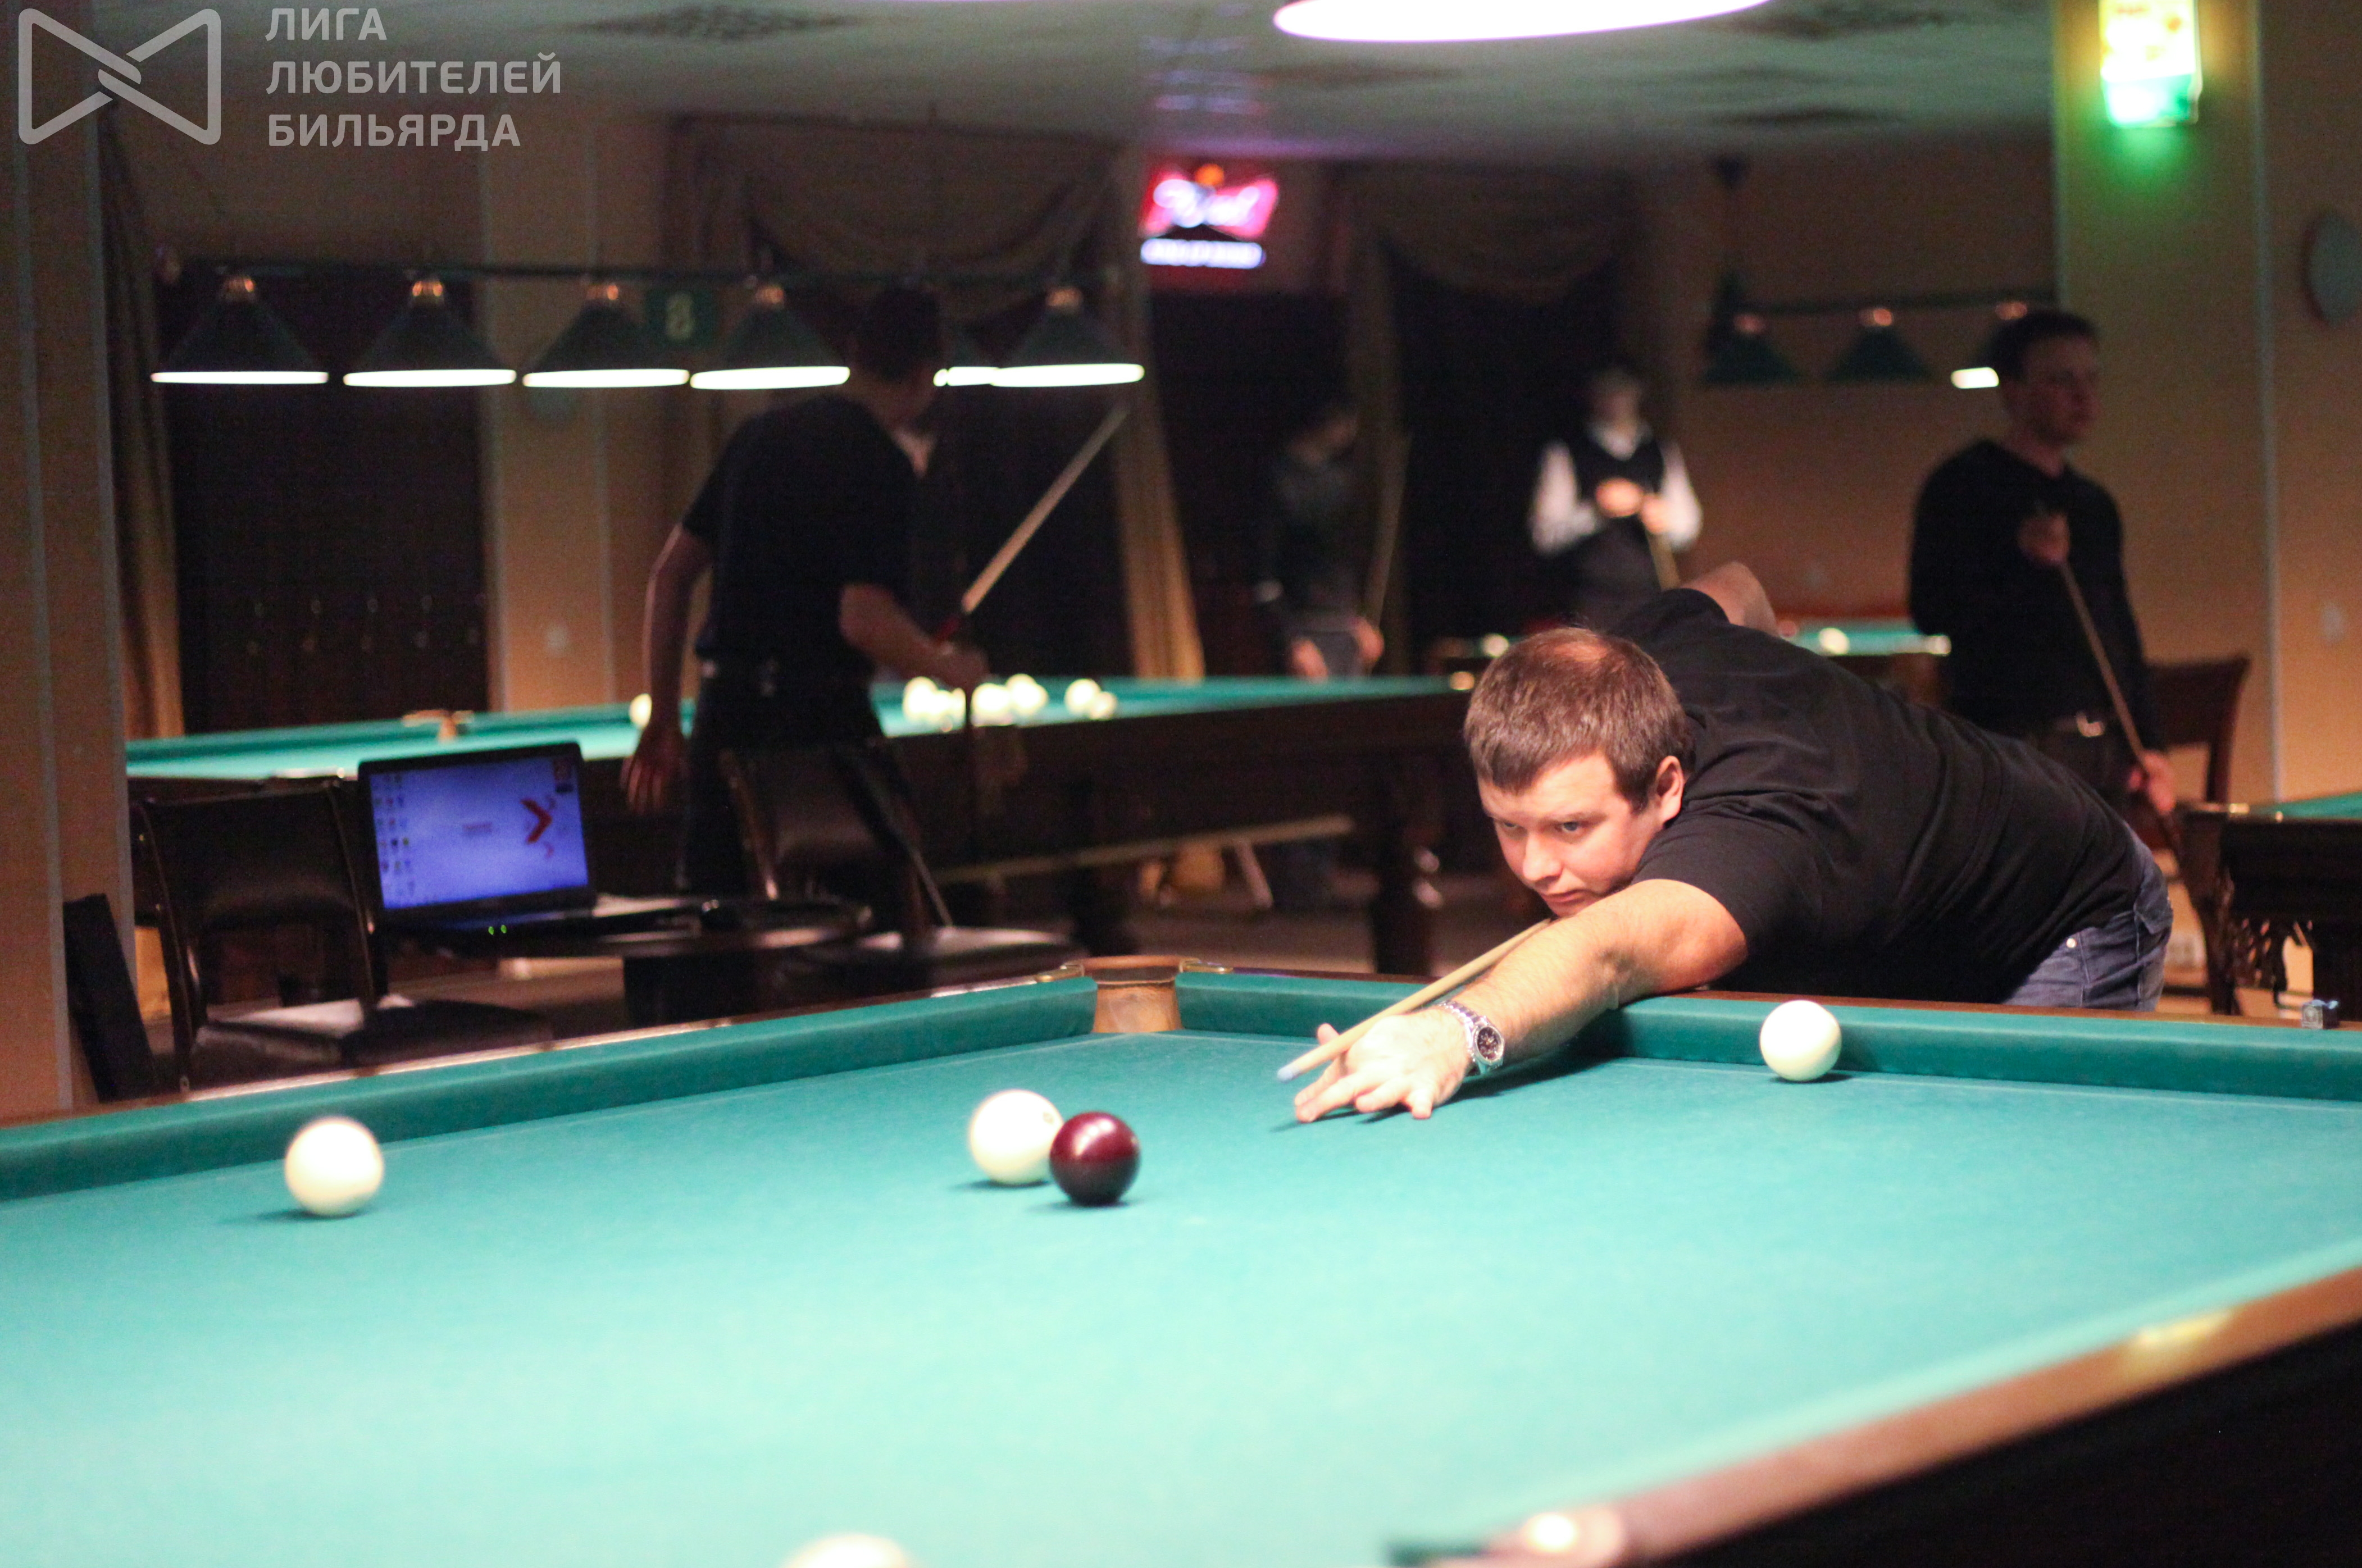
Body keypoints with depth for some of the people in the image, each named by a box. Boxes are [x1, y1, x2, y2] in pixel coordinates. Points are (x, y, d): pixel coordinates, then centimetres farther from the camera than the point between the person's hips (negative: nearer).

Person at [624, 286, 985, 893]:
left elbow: (670, 574, 13)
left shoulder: (762, 434, 13)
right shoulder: (885, 465, -9)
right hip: (819, 720, -7)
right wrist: (950, 667, -1)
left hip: (723, 713, 7)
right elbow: (864, 621, -19)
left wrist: (662, 718, 17)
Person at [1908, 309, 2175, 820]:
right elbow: (1931, 611, -11)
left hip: (2105, 751, 7)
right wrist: (2023, 561, -23)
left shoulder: (2096, 506, 20)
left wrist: (2149, 745, 16)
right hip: (2014, 739, -7)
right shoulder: (1963, 486, -3)